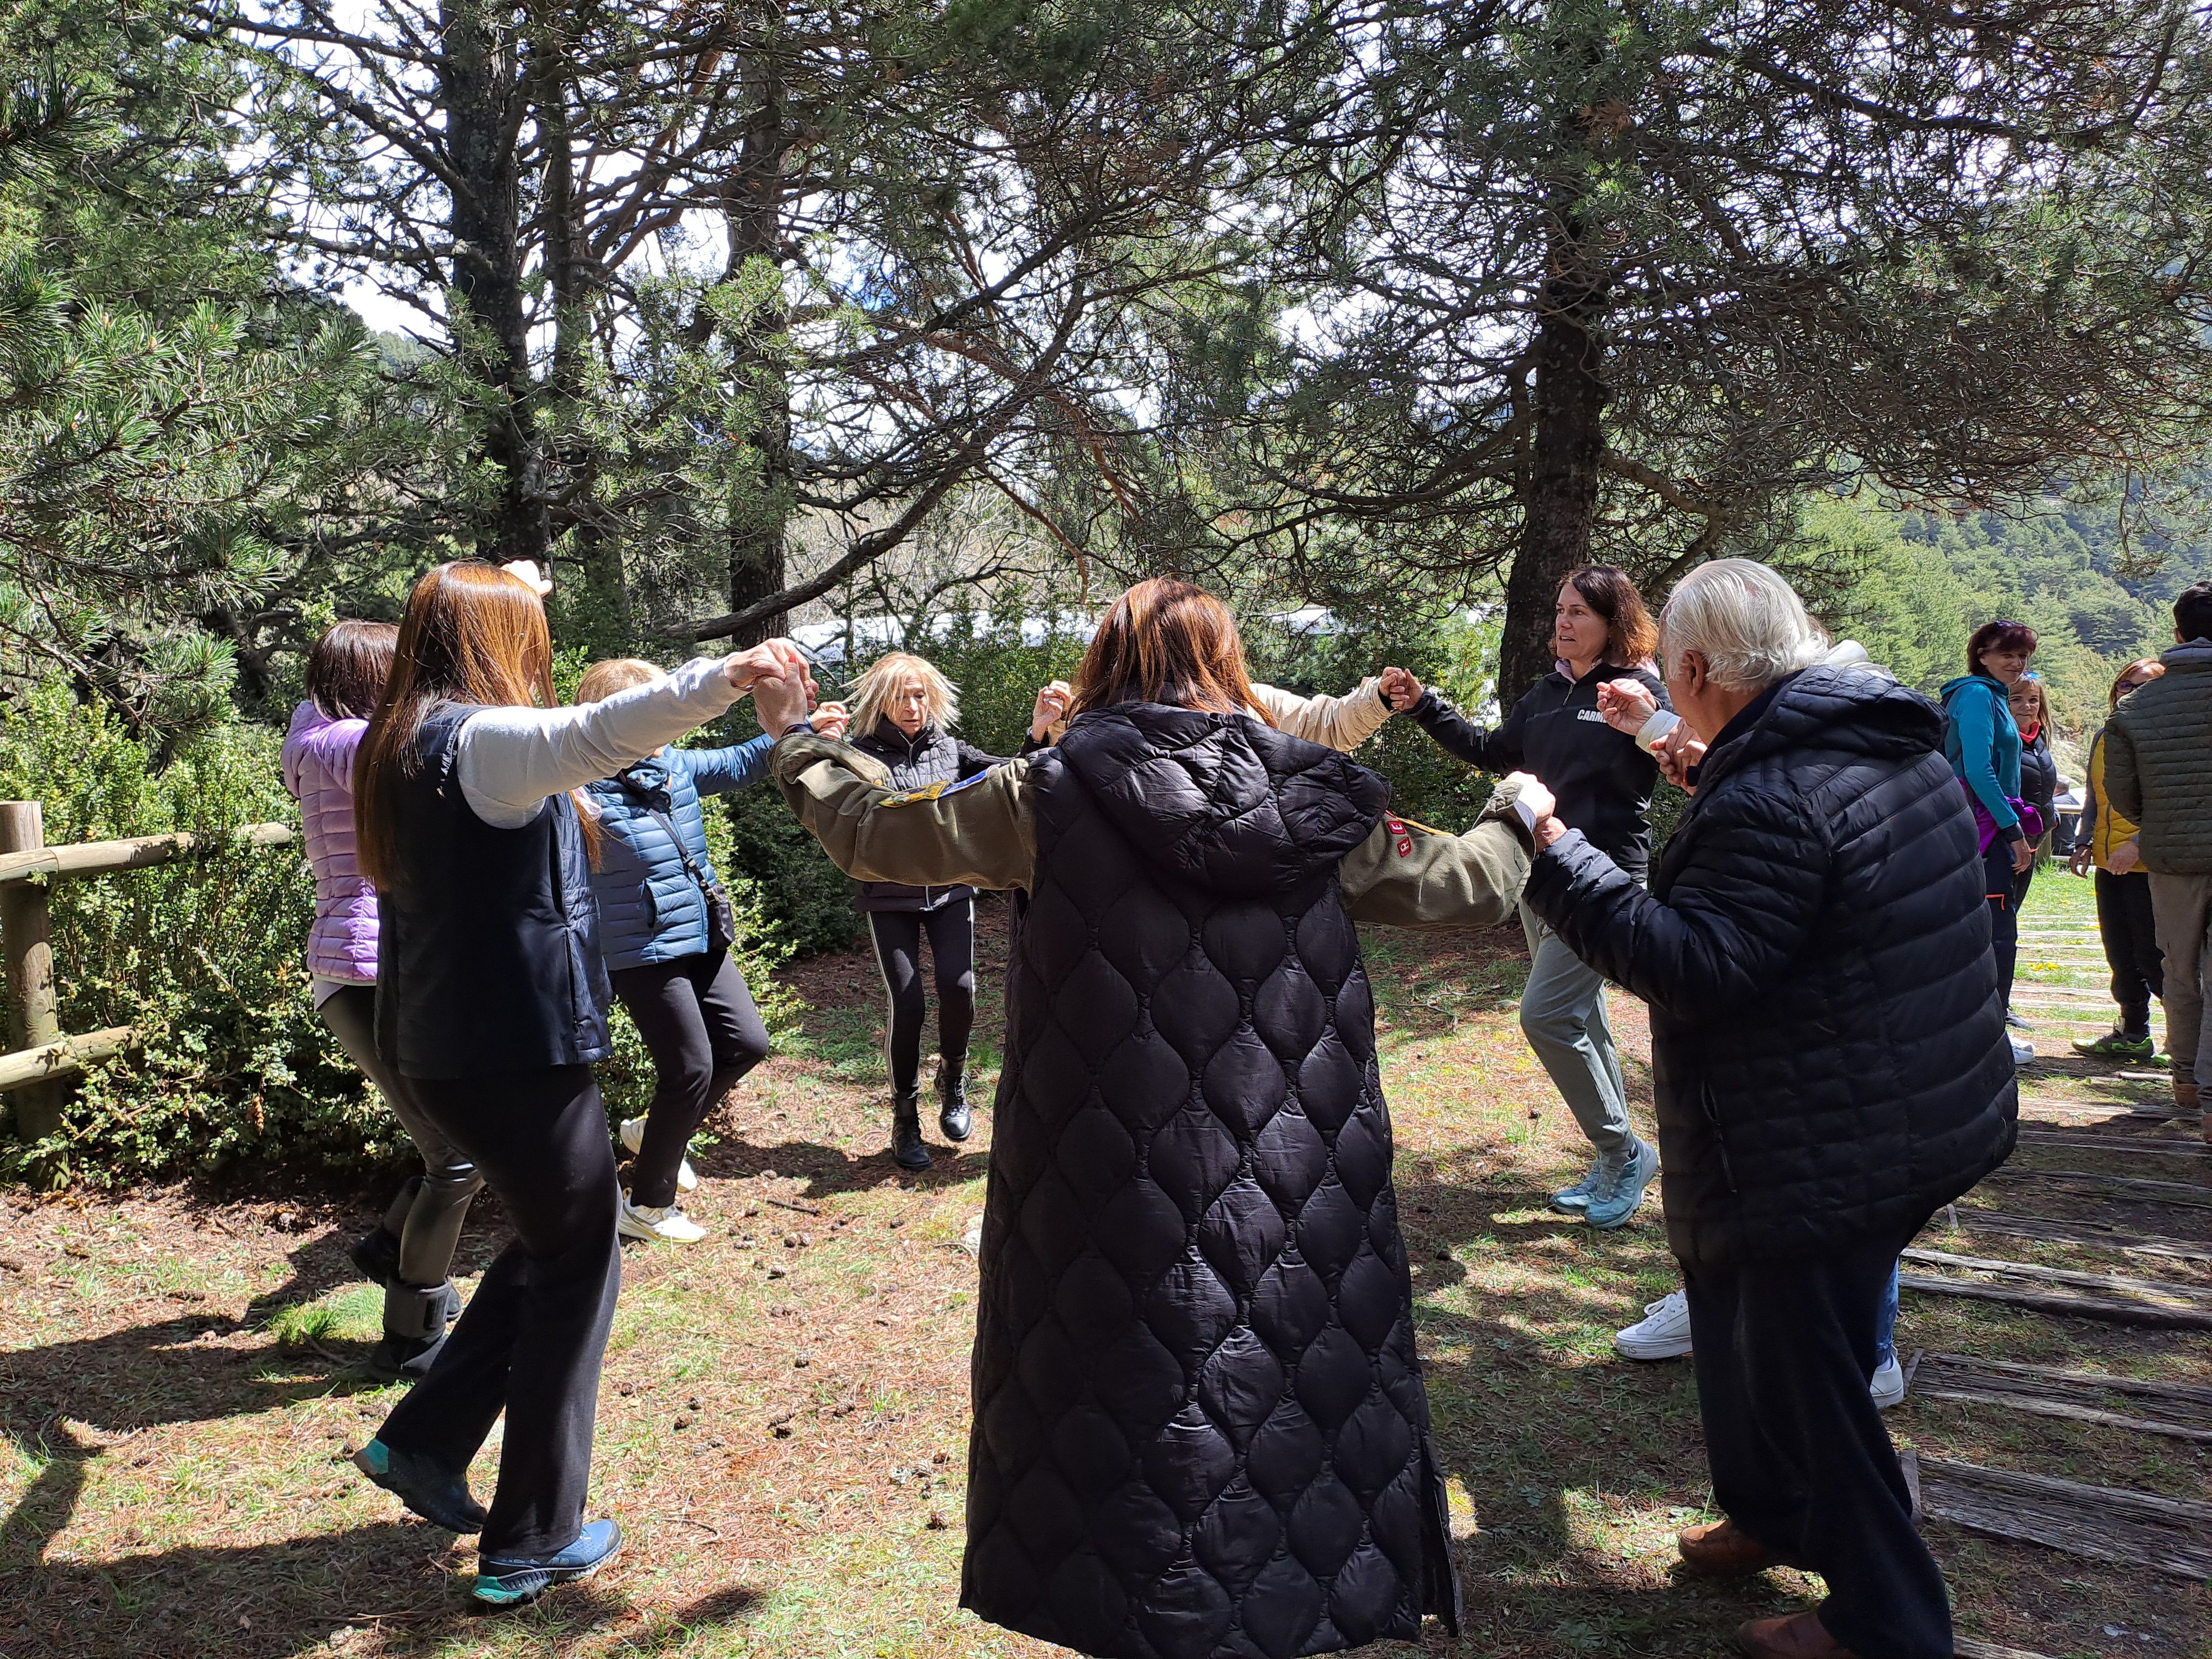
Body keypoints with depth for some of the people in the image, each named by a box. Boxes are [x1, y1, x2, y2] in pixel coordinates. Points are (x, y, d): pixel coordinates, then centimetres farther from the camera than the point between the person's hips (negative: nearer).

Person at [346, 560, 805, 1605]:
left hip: (439, 1047, 9)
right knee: (578, 1269, 5)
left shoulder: (397, 748, 11)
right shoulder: (482, 740, -17)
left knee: (551, 1244, 23)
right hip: (518, 1051, -9)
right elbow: (588, 737, -40)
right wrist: (721, 677, -52)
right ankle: (531, 1545, 14)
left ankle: (424, 1442, 25)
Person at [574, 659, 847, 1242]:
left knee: (747, 1044, 12)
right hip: (643, 954, -8)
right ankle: (647, 1206, 16)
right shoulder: (586, 795, -18)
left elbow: (738, 763, 17)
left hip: (702, 942, 8)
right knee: (691, 1069, -2)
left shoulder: (674, 765, 5)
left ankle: (654, 1130, 33)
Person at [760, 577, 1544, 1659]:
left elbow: (871, 833, 5)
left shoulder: (1052, 795, -5)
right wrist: (1518, 819, 35)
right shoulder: (1317, 800, 1)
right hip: (1300, 1190, 2)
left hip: (1119, 1187, -1)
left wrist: (794, 738, 23)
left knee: (1129, 1391, 13)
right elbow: (1448, 887, 13)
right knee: (1307, 1370, 15)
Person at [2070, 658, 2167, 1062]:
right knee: (2121, 955, 13)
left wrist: (2137, 846, -23)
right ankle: (2133, 1035, 24)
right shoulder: (2104, 737, 12)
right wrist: (2084, 843, 8)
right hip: (2108, 863, 7)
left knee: (2151, 959, -5)